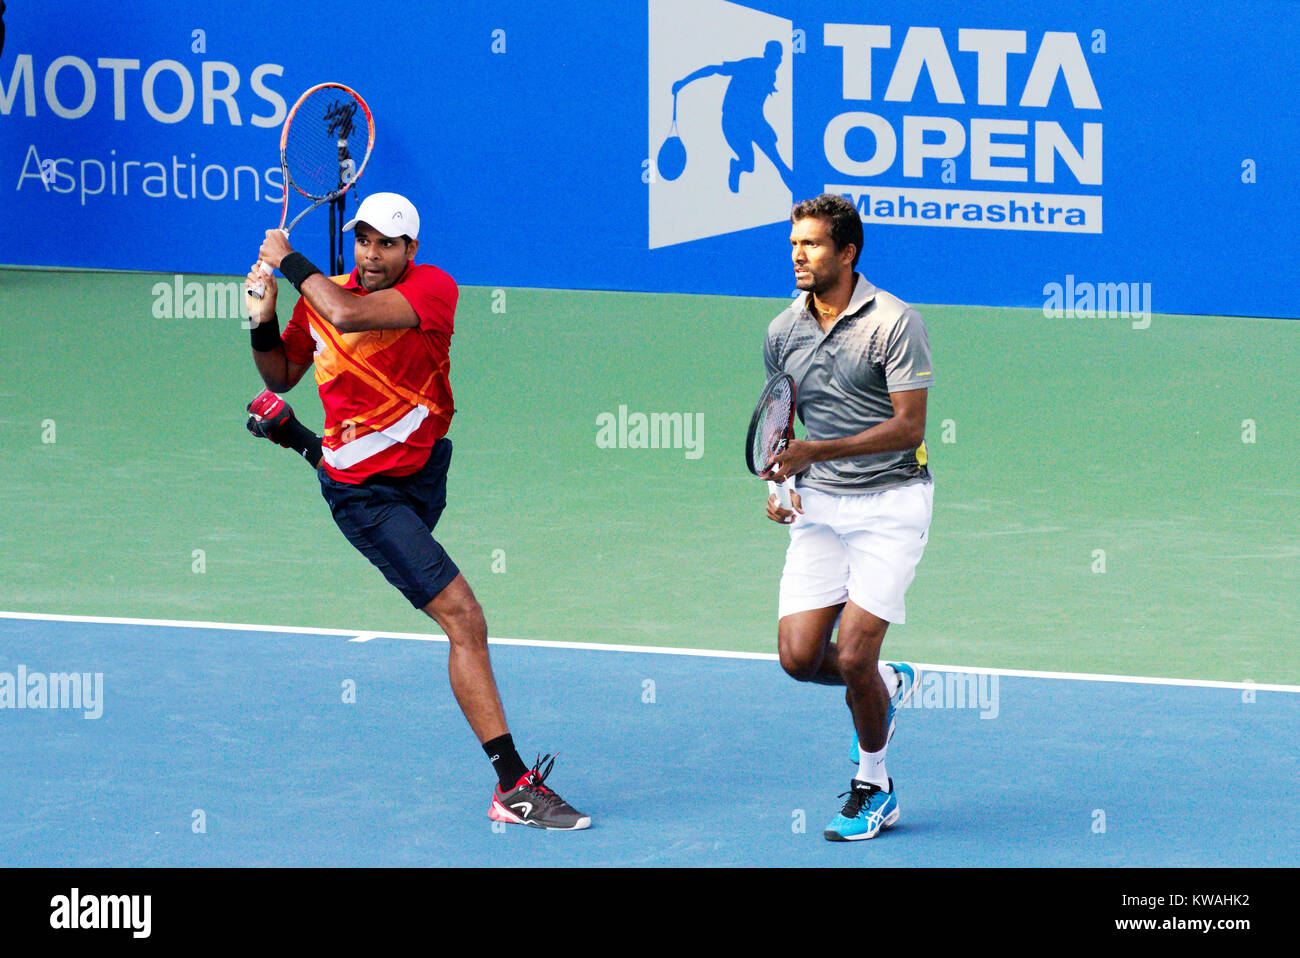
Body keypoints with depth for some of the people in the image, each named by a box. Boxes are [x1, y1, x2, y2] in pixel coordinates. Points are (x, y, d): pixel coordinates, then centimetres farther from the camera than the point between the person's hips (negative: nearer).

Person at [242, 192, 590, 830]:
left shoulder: (433, 288, -18)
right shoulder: (319, 299, -10)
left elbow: (349, 314, -35)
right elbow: (281, 378, 8)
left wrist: (289, 261, -23)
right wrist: (263, 323, -11)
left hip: (423, 468, 4)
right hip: (369, 497, -4)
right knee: (464, 620, -18)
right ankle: (513, 788, -21)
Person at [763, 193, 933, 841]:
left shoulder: (895, 323, -12)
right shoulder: (783, 332, 6)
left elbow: (909, 427, -16)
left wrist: (815, 452, -23)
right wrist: (777, 480, -1)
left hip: (891, 502, -5)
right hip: (820, 505, 5)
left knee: (852, 655, -12)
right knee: (798, 656, -5)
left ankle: (874, 787, 11)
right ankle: (887, 686, 28)